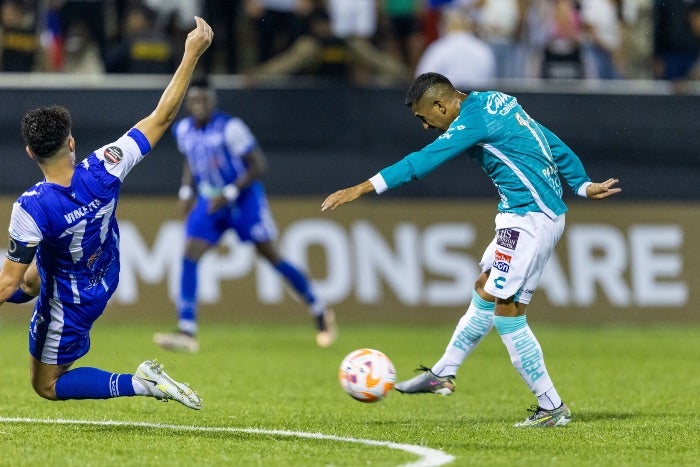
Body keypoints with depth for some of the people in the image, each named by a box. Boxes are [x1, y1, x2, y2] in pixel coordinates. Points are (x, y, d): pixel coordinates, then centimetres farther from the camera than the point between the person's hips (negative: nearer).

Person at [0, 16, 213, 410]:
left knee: (47, 385, 15)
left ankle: (140, 384, 1)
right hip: (106, 276, 6)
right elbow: (163, 117, -23)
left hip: (68, 306, -6)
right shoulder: (102, 170, -30)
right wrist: (192, 55, -17)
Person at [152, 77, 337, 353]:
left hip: (244, 199, -5)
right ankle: (186, 332, -14)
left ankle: (320, 312, 20)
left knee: (271, 256, 1)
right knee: (190, 256, -12)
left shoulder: (230, 128, -19)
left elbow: (258, 165, -15)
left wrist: (230, 193, -21)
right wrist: (187, 190, 5)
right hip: (208, 201, 5)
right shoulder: (183, 130, 1)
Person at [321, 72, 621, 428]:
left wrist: (361, 189, -20)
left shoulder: (473, 120, -15)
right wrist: (583, 185, 20)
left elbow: (422, 162, -21)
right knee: (484, 289, 17)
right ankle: (442, 374, 28)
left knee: (506, 309, -8)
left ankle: (552, 408, -5)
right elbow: (553, 144, 18)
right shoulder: (495, 102, 13)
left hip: (529, 218, -10)